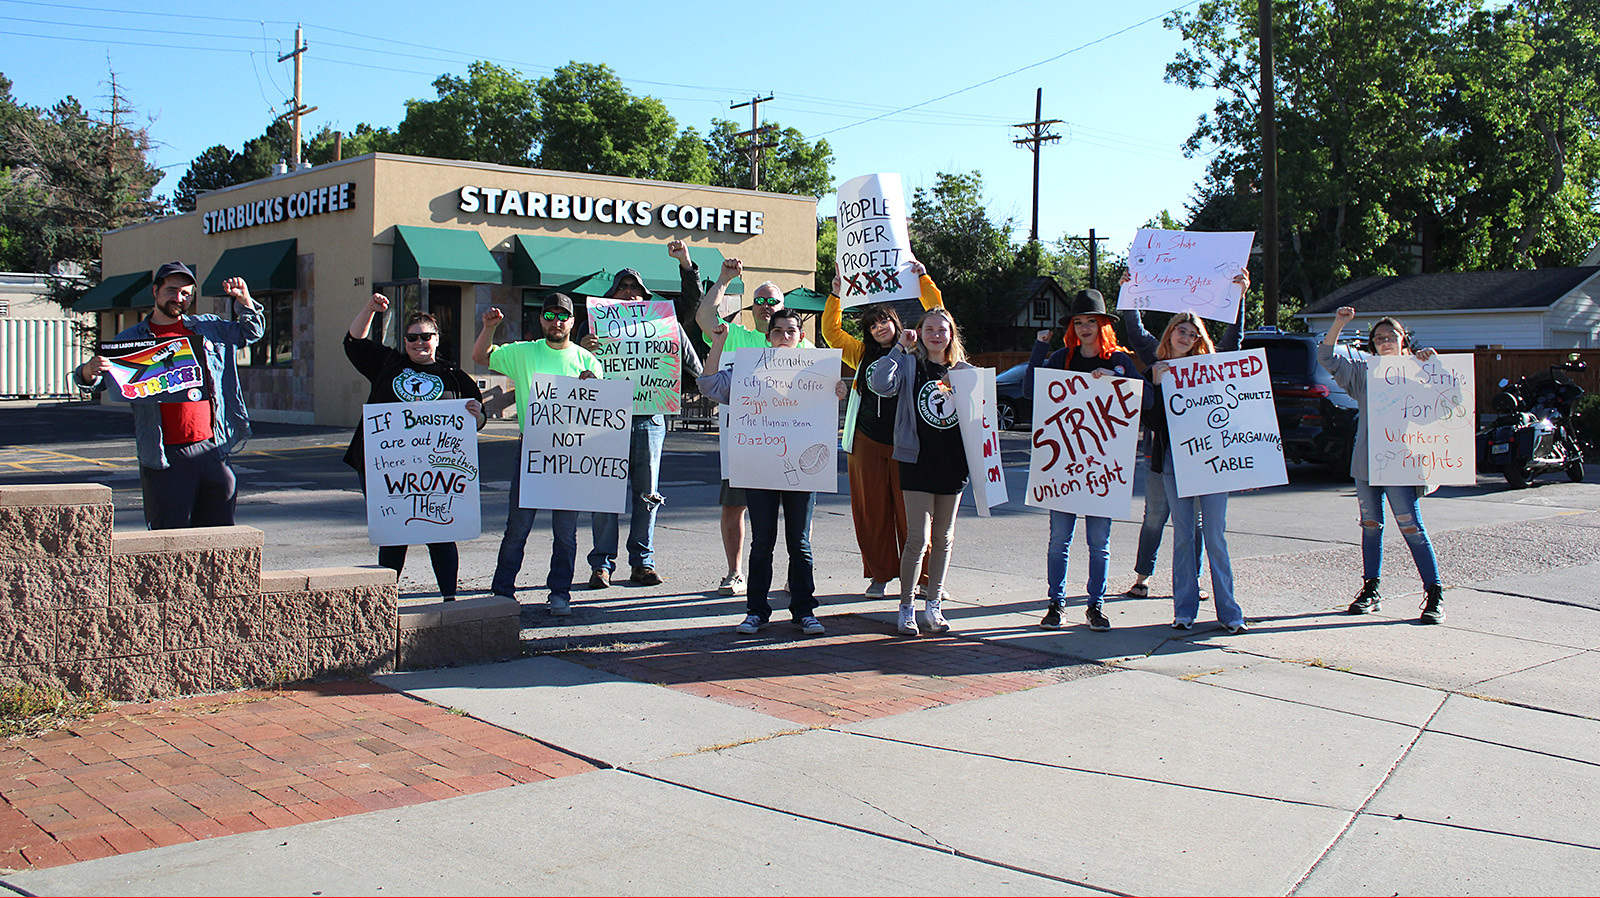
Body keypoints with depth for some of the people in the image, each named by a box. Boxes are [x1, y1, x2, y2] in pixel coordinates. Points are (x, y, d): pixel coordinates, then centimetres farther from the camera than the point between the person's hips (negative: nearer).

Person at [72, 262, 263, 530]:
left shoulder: (209, 328, 14)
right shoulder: (130, 340, 7)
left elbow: (250, 332, 29)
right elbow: (94, 383, 3)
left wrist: (245, 301, 10)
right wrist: (88, 372, -21)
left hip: (211, 448, 3)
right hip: (165, 457, -3)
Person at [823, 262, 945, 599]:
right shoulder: (863, 354, 14)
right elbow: (831, 331, 20)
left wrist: (923, 277, 2)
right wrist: (835, 294, 14)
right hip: (868, 442, 3)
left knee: (910, 511, -2)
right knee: (872, 511, 5)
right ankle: (880, 575, 14)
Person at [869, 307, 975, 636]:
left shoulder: (964, 370, 11)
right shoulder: (909, 364, -1)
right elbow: (880, 384, -20)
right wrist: (900, 348, -18)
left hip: (954, 461, 4)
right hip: (918, 460, -4)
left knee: (943, 537, 10)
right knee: (918, 538, -7)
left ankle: (933, 605, 20)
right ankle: (906, 607, 4)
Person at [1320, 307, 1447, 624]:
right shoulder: (1364, 371, 10)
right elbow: (1327, 357, 7)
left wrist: (1433, 363, -15)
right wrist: (1338, 324, -4)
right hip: (1365, 463, 4)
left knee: (1412, 529, -6)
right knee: (1370, 526, 11)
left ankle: (1435, 595, -2)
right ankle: (1370, 590, 22)